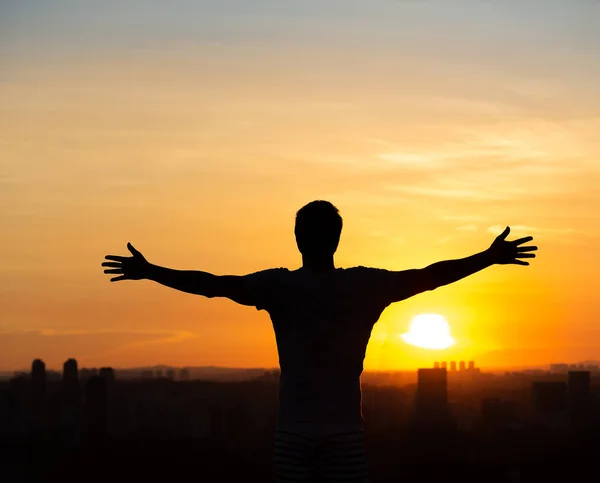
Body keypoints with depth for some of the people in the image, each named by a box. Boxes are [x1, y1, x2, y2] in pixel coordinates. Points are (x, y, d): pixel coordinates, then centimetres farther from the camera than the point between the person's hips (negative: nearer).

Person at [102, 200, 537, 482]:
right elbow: (429, 277, 0)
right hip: (345, 433, 0)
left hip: (294, 433, 0)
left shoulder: (280, 286, -3)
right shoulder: (366, 286, -2)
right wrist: (491, 258, 10)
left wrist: (149, 272, 1)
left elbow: (212, 285, -7)